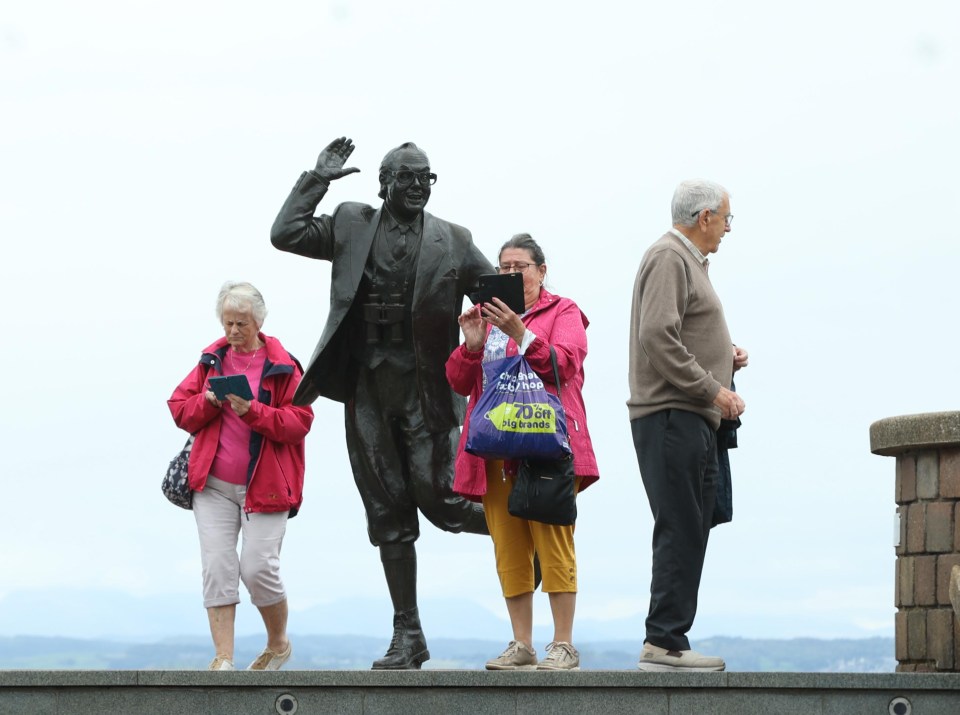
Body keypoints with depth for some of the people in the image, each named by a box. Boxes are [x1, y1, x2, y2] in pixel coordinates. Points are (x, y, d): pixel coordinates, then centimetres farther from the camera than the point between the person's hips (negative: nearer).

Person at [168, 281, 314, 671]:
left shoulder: (283, 367, -2)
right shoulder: (211, 360, 10)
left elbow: (299, 422, -9)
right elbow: (179, 409, 10)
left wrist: (253, 411, -21)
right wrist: (208, 402, -11)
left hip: (265, 486, -3)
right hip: (213, 485, 3)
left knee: (258, 568, -7)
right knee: (217, 566, -5)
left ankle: (278, 644, 18)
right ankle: (223, 659, -3)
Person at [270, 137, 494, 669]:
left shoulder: (453, 241, 5)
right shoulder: (351, 226, 9)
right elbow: (284, 234, 1)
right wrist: (318, 179, 1)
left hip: (425, 386, -2)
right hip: (368, 387, 2)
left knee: (437, 496, -10)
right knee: (388, 514, 4)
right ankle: (407, 637, 9)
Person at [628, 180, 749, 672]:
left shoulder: (689, 260, 23)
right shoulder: (669, 258, -9)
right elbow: (658, 337, -20)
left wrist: (724, 354, 10)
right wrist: (713, 390, -18)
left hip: (691, 419, 11)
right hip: (670, 416, -11)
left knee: (690, 532, 9)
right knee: (680, 530, -12)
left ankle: (669, 640, 11)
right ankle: (664, 641, -12)